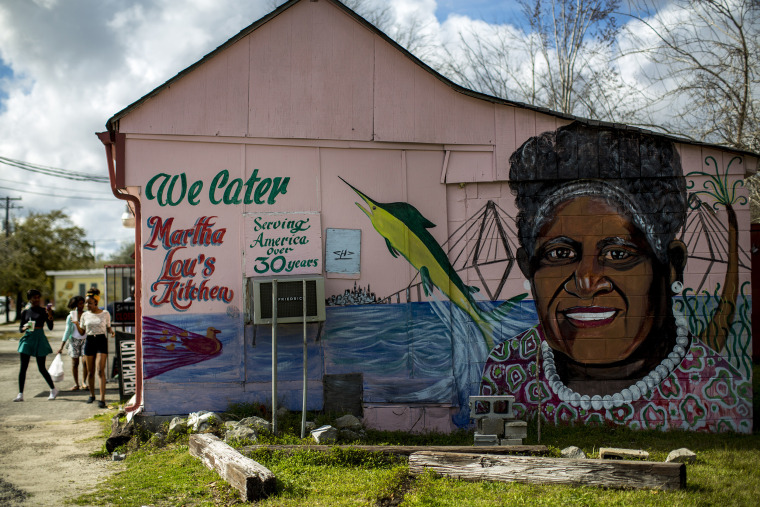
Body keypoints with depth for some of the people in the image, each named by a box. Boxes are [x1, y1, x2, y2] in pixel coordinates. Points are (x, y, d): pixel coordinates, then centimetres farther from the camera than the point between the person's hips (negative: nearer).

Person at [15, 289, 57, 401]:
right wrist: (24, 328, -13)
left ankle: (53, 390, 18)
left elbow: (50, 327, -2)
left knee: (41, 368, 1)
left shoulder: (44, 311, 2)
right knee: (23, 367, -3)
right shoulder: (25, 312, 8)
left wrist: (50, 315, -16)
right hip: (27, 338, 2)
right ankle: (20, 394, 1)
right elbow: (20, 328, 11)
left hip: (40, 339, -2)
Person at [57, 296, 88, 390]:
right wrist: (61, 346, -4)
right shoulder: (70, 316, -1)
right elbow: (67, 331, 0)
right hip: (74, 340, -1)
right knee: (75, 363, 2)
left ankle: (84, 381, 5)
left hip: (85, 340, 1)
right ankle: (76, 384, 13)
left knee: (85, 361, -12)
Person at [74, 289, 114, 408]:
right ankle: (92, 395, 27)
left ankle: (102, 399, -17)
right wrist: (77, 324, -7)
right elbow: (82, 332, 12)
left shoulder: (105, 314, 1)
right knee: (90, 371, 7)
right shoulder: (85, 315, 7)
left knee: (101, 370, -14)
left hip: (101, 341, -3)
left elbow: (108, 328, 11)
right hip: (89, 341, 3)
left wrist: (111, 331, -11)